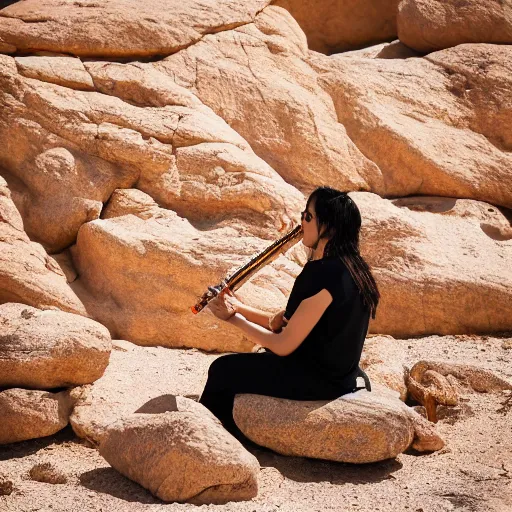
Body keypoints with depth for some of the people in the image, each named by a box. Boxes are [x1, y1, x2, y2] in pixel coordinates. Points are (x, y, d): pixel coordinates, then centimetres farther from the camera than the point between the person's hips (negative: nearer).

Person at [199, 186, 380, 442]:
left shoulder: (326, 275, -27)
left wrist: (234, 318, -9)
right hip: (337, 371, 10)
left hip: (320, 378, -10)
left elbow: (283, 346, -22)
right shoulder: (349, 267, 4)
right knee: (243, 363, 26)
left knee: (222, 370, 0)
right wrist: (240, 308, -1)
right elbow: (292, 325, 9)